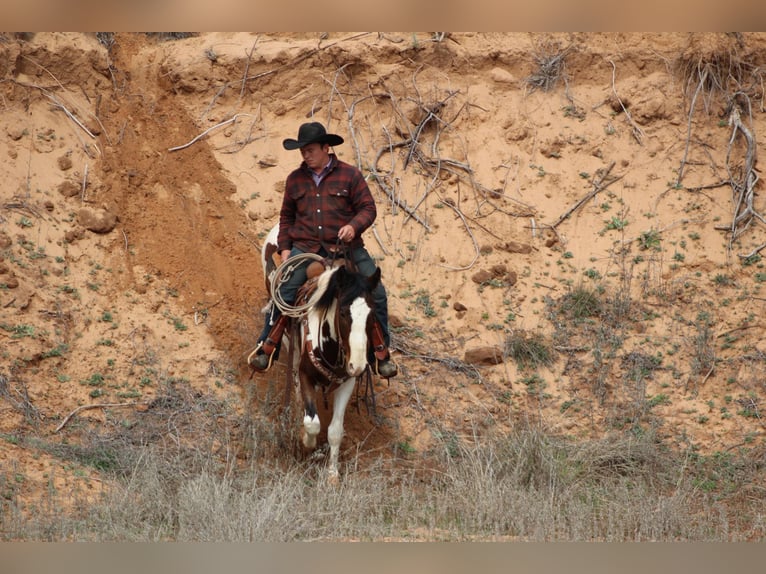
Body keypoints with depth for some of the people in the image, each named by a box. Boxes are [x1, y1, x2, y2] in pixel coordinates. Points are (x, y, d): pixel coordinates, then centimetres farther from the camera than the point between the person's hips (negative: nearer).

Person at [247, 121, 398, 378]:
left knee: (377, 294, -8)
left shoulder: (350, 175, 2)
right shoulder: (295, 179, 11)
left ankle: (381, 354, 6)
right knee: (284, 293, -18)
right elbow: (286, 216, 20)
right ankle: (266, 348, -6)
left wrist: (354, 225, -19)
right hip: (305, 248, 1)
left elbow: (368, 208, 1)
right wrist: (284, 247, 9)